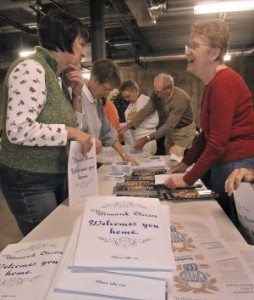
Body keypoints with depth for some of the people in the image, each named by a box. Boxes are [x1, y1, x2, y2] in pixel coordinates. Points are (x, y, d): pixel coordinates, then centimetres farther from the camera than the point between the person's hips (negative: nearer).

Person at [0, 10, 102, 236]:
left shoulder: (55, 76, 9)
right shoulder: (31, 69, -17)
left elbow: (65, 120, 14)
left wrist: (76, 93, 2)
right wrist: (70, 132, -22)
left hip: (58, 175, 8)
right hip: (30, 180, -8)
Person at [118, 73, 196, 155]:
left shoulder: (181, 98, -30)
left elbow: (170, 125, -33)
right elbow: (145, 111, -13)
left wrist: (146, 139, -38)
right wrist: (127, 127, -25)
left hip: (183, 131, -5)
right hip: (170, 130, 5)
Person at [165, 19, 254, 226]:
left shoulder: (224, 82, -18)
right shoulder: (212, 83, 12)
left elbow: (218, 143, -21)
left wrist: (188, 179, -15)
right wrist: (185, 163, 15)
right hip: (222, 165, 9)